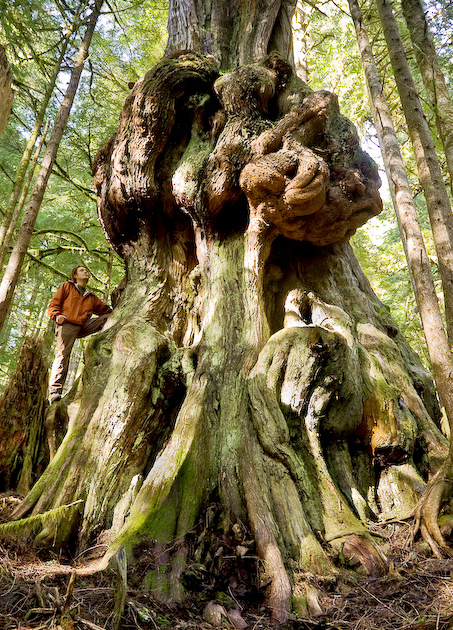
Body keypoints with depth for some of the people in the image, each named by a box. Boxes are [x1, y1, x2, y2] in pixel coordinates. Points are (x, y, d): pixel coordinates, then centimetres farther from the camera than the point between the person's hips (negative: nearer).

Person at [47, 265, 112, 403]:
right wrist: (57, 315, -10)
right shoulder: (67, 286, 20)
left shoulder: (91, 296, 30)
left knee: (109, 317, -11)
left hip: (84, 326, 4)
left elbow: (105, 310, 25)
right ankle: (55, 390, -26)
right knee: (63, 353, -21)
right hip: (67, 324, -4)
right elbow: (53, 304, 12)